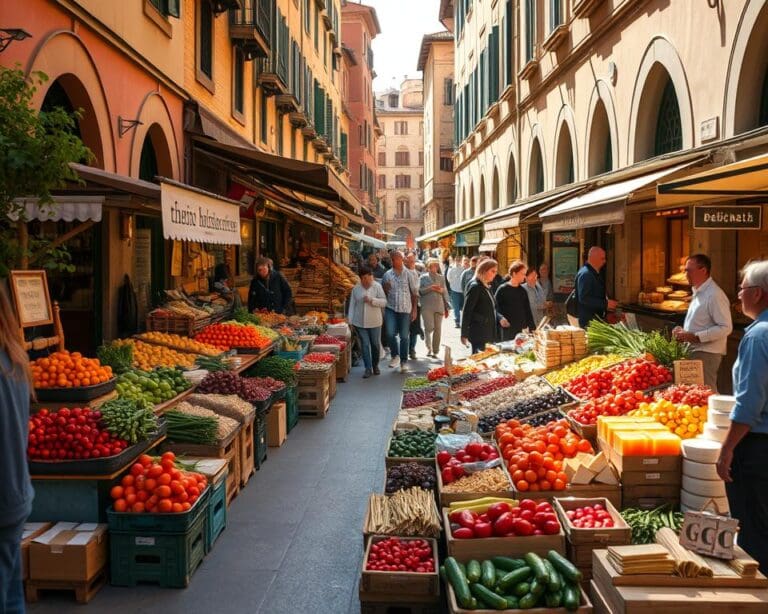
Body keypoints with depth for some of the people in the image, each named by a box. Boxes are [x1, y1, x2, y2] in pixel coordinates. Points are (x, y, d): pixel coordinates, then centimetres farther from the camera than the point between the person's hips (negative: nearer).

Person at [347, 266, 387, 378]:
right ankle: (368, 369, 2)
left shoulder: (377, 286, -3)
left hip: (374, 322, -1)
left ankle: (375, 366, 27)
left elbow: (384, 302, -6)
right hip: (360, 322, 1)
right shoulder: (356, 288, 3)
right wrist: (350, 320, 3)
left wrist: (372, 300, -21)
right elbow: (352, 304, 7)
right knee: (365, 345, -1)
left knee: (375, 344, 9)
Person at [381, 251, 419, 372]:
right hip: (390, 308, 1)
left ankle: (403, 362, 13)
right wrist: (385, 289, -9)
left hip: (405, 309, -1)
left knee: (404, 336, 3)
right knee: (390, 333, -10)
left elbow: (414, 293, 2)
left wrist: (414, 310, -1)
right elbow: (382, 293, 14)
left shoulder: (409, 274, -1)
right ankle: (395, 356, 13)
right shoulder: (387, 275, 5)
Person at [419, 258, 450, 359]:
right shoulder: (423, 277, 7)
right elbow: (419, 290, -2)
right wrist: (430, 288, -12)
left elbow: (445, 293, 17)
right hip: (427, 307, -3)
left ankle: (435, 351, 10)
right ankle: (428, 348, 4)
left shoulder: (441, 278, 15)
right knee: (429, 327, -14)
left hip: (439, 307, 3)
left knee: (438, 329, 3)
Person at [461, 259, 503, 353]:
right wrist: (464, 334, -16)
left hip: (488, 333, 9)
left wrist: (499, 319, 3)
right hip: (479, 334, -9)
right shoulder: (475, 287, -11)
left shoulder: (486, 287, 15)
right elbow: (467, 311, -14)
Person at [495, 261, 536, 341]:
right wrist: (500, 318, -23)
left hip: (522, 330, 5)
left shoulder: (523, 291, 11)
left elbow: (528, 310, 15)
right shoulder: (502, 289, -4)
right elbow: (495, 308, -5)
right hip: (508, 329, -5)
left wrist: (532, 328, 10)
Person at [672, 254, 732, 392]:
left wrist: (695, 337, -23)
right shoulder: (699, 292, 14)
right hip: (696, 351, 10)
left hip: (707, 354, -10)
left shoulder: (714, 295, -17)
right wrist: (684, 331, 6)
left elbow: (725, 328, -21)